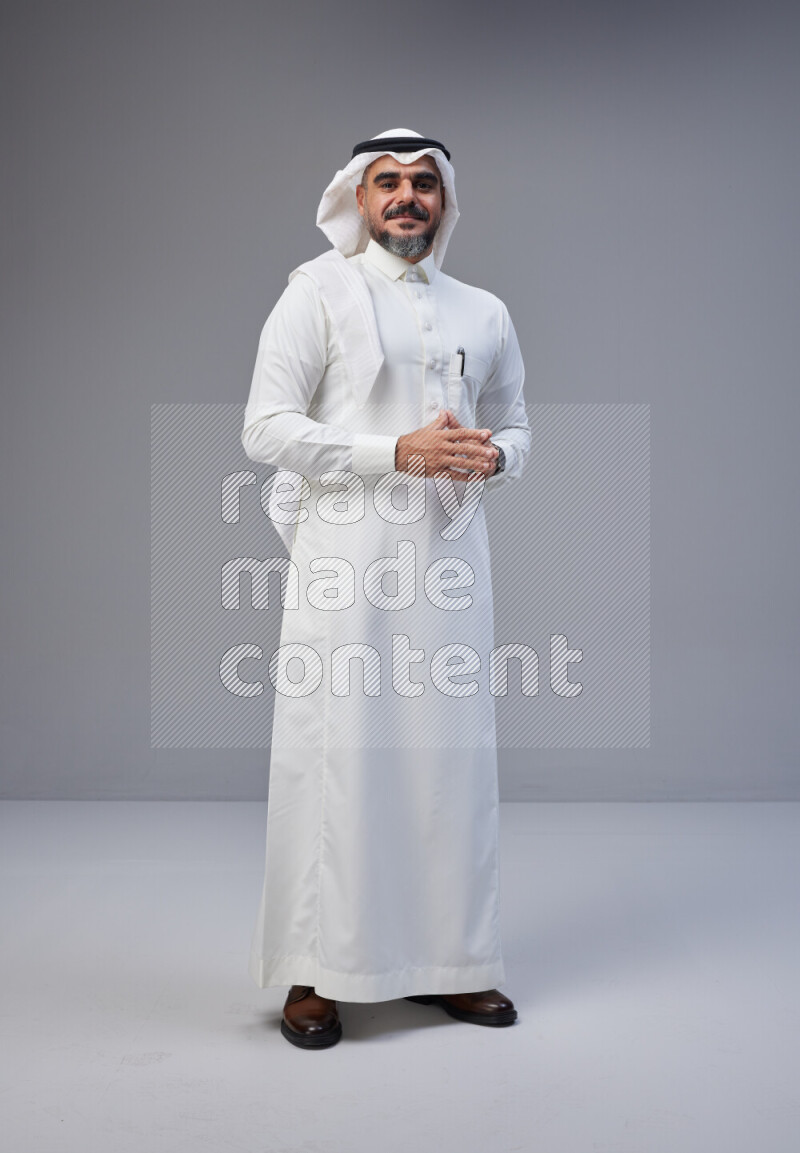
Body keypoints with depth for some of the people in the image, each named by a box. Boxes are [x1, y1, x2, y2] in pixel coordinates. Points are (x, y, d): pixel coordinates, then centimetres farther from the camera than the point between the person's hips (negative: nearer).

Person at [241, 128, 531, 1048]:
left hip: (450, 561, 5)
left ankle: (446, 962, 20)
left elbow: (515, 424, 25)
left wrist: (493, 456, -1)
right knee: (336, 757, -4)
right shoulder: (319, 291, 2)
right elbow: (265, 428, -7)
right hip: (345, 561, -4)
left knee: (451, 755, 7)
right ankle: (316, 975, 9)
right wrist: (401, 451, -15)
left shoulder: (484, 312, 17)